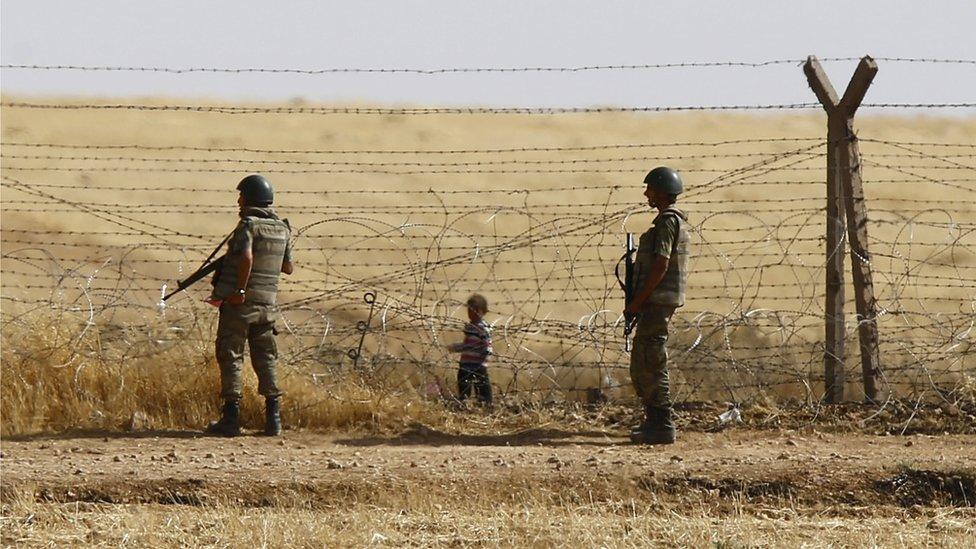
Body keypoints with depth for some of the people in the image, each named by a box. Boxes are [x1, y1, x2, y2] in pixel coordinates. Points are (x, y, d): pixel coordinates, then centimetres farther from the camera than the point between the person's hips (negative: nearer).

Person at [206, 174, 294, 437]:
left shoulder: (249, 224, -11)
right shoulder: (282, 229, 10)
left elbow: (247, 257, -27)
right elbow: (288, 268, 19)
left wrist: (240, 291, -21)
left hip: (239, 303, -6)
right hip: (267, 304, 6)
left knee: (230, 356, 0)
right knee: (265, 358, 12)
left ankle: (231, 416, -5)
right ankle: (273, 417, 6)